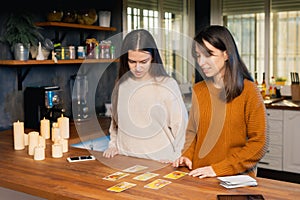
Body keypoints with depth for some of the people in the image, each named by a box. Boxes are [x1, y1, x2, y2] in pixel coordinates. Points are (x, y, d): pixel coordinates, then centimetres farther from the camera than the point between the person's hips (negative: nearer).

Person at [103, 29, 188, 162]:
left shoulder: (167, 84, -6)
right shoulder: (121, 83, 8)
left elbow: (179, 124, 0)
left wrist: (173, 157, -3)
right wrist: (113, 144, 13)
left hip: (160, 161, -3)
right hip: (125, 159, 4)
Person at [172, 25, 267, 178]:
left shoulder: (248, 91, -5)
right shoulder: (198, 90, 10)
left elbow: (258, 144, -6)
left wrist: (219, 169, -13)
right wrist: (187, 155, 3)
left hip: (236, 177, -3)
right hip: (198, 176, 3)